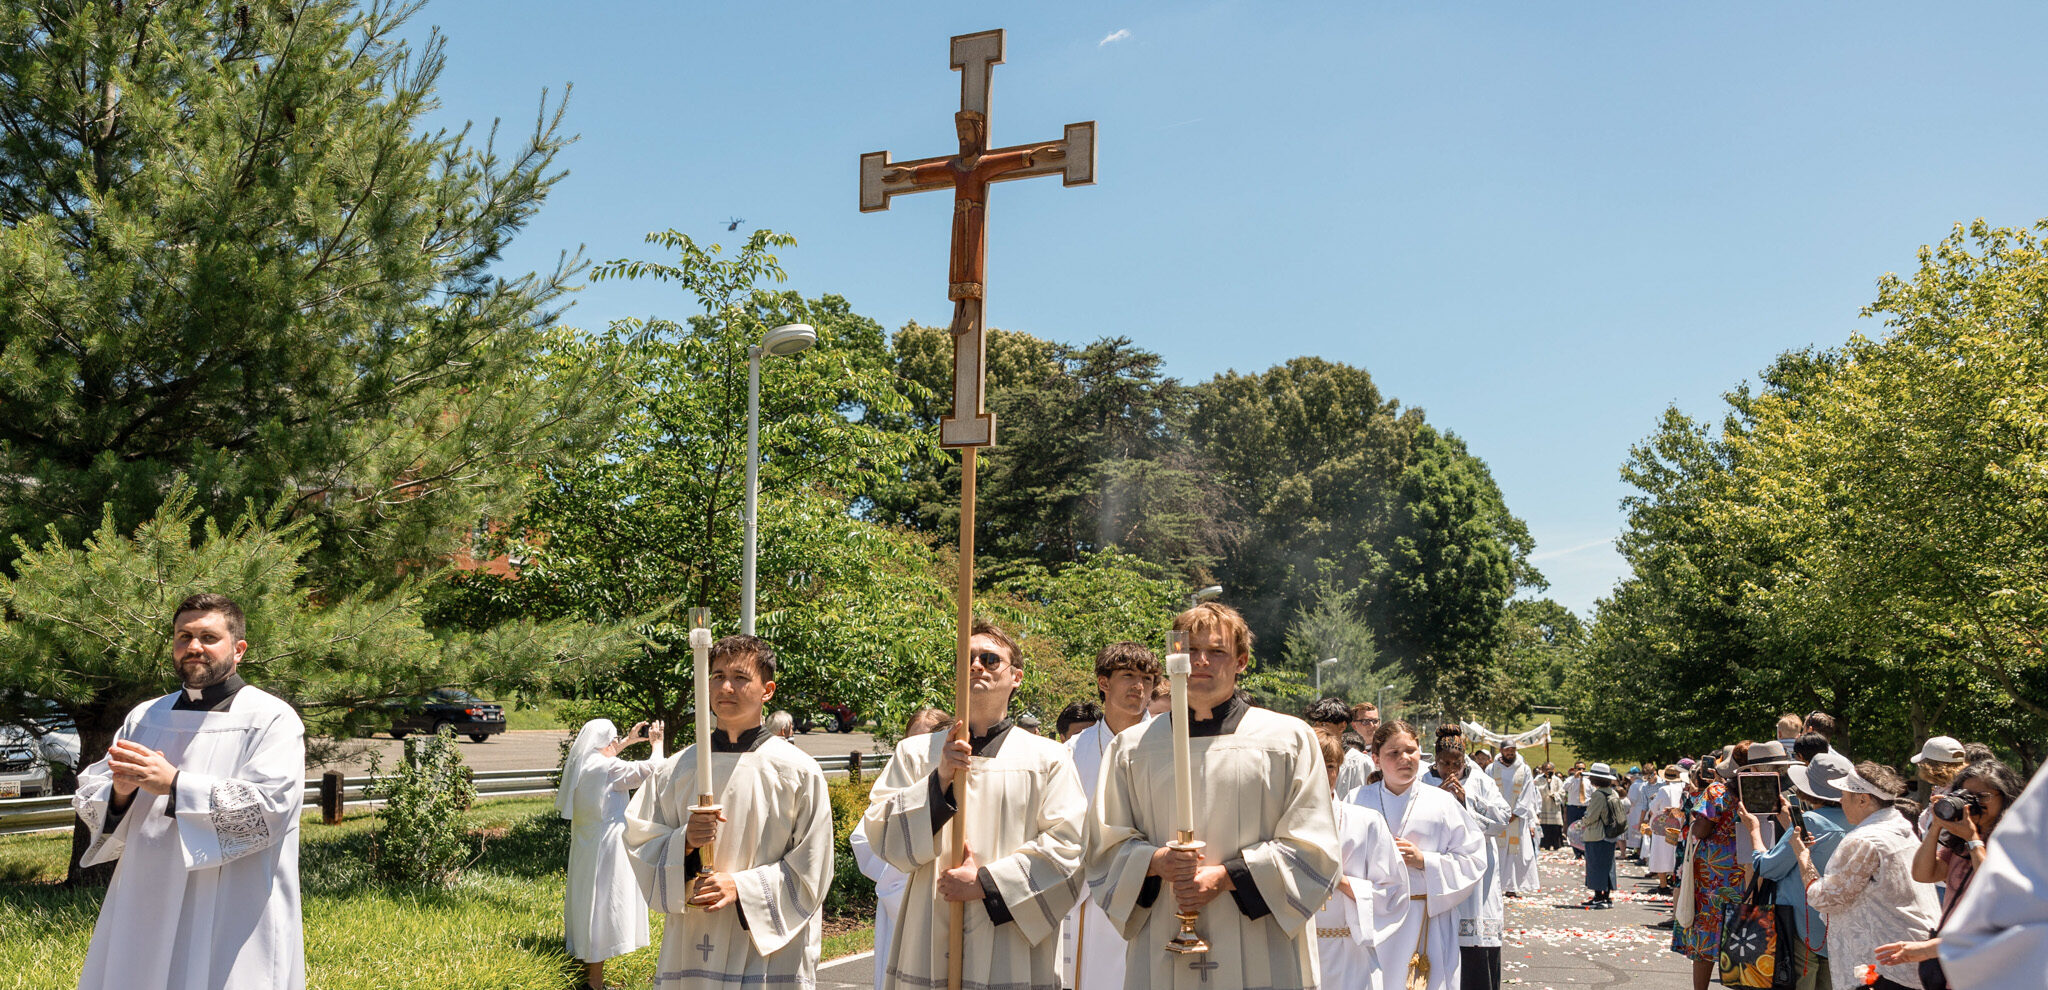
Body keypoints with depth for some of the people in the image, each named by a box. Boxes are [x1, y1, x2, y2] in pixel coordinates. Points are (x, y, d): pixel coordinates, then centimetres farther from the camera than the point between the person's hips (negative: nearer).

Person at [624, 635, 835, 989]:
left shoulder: (798, 771, -5)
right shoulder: (677, 770, 5)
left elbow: (810, 870, -5)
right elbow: (639, 845, 6)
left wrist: (742, 886, -16)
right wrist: (683, 841, -13)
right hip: (690, 947, 3)